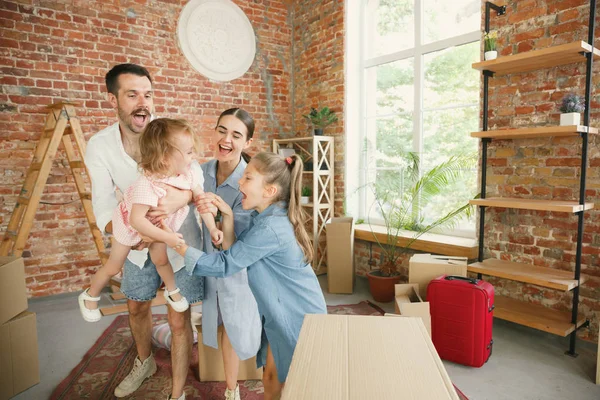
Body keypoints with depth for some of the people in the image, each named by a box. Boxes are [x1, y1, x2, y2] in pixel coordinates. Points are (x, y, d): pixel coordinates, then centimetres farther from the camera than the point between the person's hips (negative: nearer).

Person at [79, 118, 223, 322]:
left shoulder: (189, 175, -24)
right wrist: (166, 237, -44)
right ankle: (89, 296, 39)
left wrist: (212, 228, -21)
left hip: (159, 224, 4)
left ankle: (172, 290, 35)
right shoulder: (147, 184, -44)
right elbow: (137, 220, -45)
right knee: (113, 267, 12)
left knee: (160, 259, 6)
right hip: (130, 224, -4)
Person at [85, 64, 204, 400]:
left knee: (179, 320, 2)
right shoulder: (99, 146, -12)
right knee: (137, 307, 23)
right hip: (139, 242, 4)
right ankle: (145, 362, 53)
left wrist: (183, 196, -46)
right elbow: (103, 205, -15)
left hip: (180, 239, -3)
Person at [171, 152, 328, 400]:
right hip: (281, 313, 8)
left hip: (299, 315, -8)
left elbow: (225, 264, -26)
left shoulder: (269, 228, -30)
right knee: (271, 376, 19)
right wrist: (227, 216, -15)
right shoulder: (268, 217, 0)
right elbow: (234, 252, -3)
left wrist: (179, 246, -23)